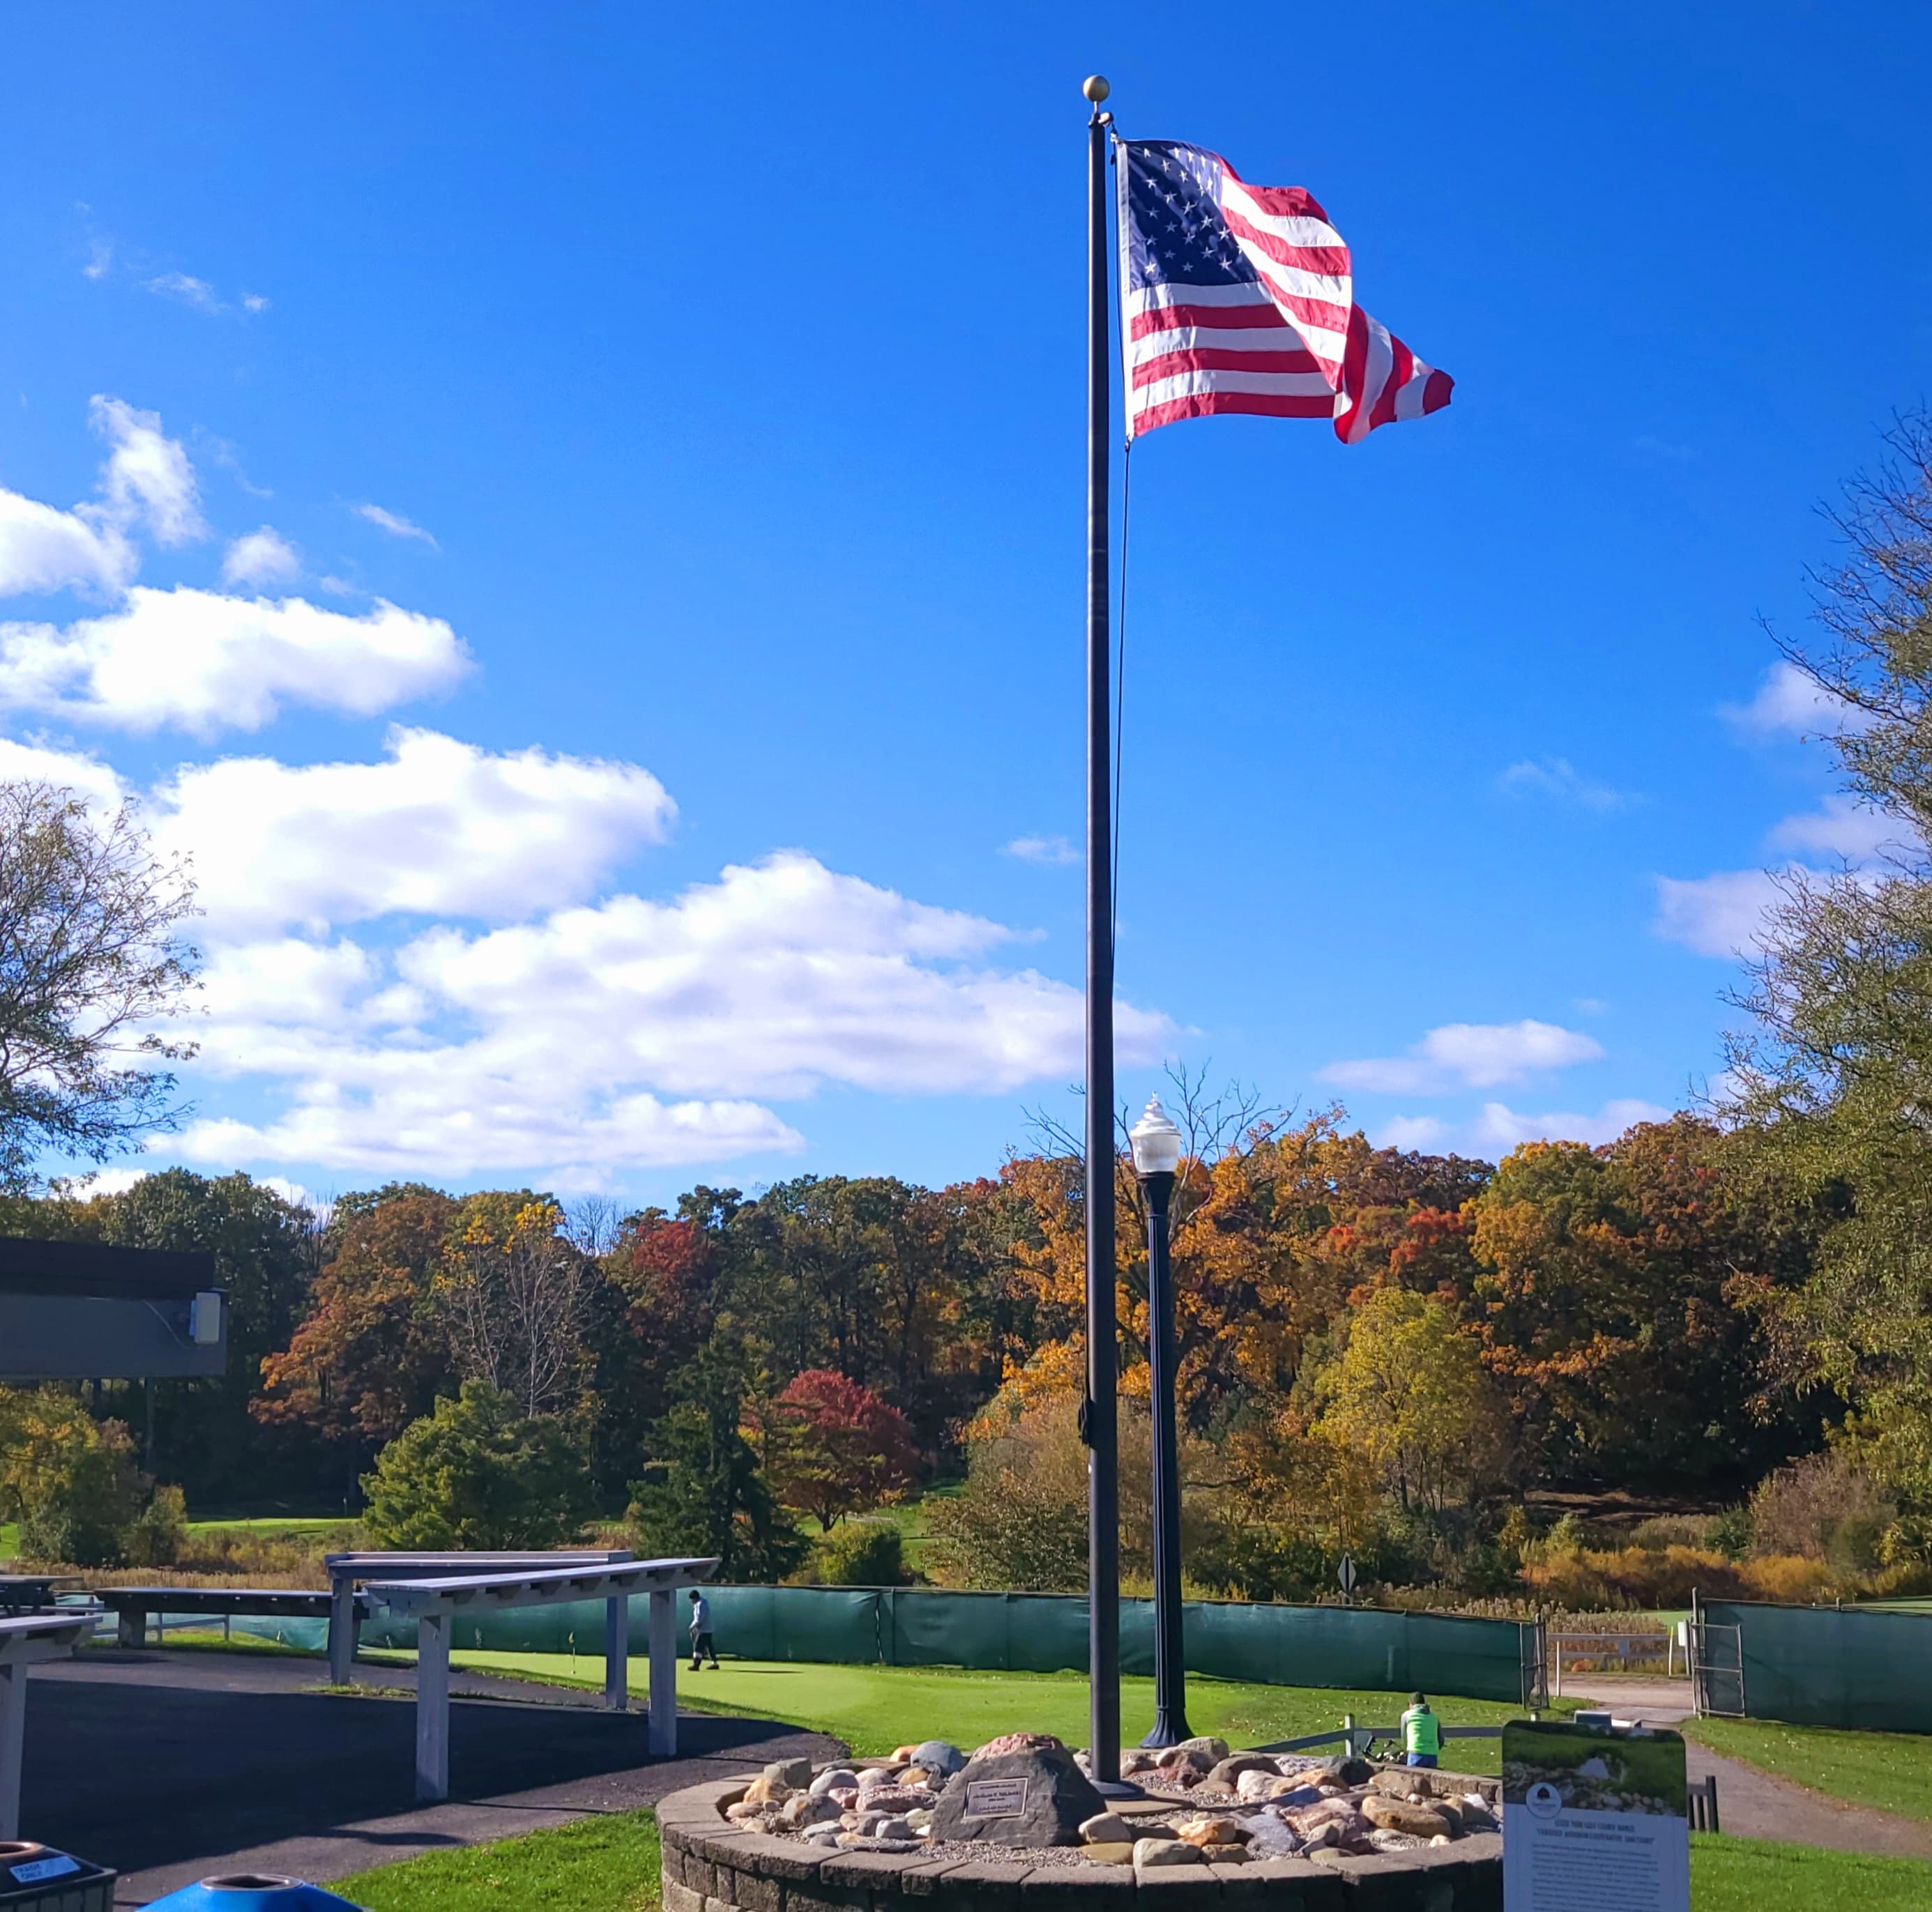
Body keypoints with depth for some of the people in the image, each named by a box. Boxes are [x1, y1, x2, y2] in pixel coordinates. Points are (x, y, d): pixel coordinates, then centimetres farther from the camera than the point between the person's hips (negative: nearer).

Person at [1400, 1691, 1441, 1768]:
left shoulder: (1407, 1715, 10)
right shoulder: (1434, 1717, 20)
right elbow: (1441, 1741, 23)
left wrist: (1406, 1752, 37)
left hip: (1416, 1754, -4)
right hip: (1433, 1757, 4)